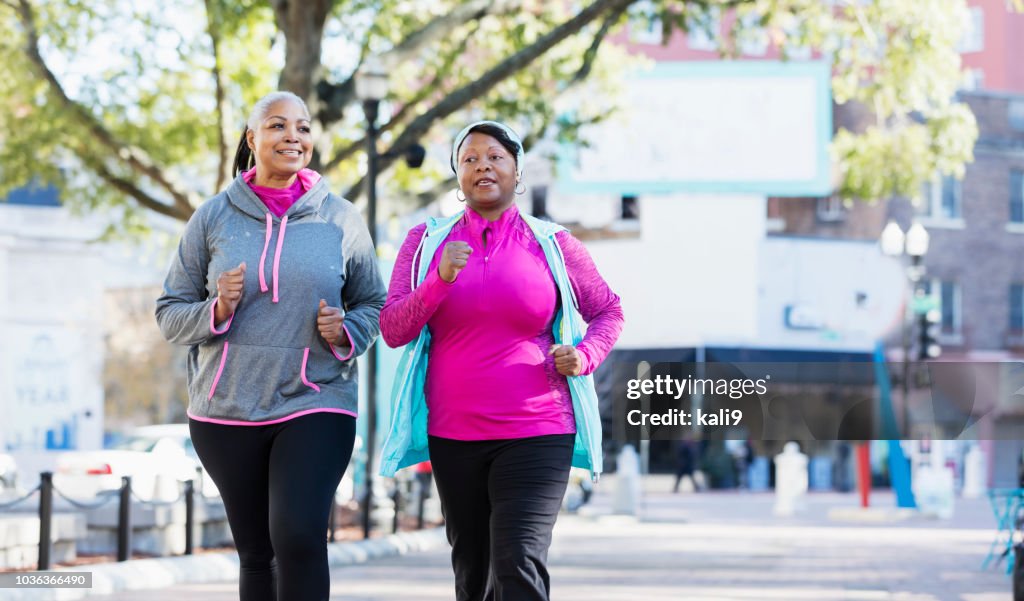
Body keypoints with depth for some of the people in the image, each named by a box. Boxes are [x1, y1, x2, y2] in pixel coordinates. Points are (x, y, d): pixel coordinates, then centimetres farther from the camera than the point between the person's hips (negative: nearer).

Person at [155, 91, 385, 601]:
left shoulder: (340, 219, 5)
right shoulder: (214, 217, 5)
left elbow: (373, 304, 13)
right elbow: (169, 314, 7)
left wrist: (346, 333, -8)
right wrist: (216, 310, -13)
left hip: (315, 405, -1)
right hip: (226, 412, 2)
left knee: (299, 538, -19)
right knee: (256, 554, 7)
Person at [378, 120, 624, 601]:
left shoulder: (552, 245, 3)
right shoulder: (426, 242, 6)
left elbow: (608, 310, 16)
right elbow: (392, 329, -1)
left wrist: (586, 355, -4)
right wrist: (440, 281, -17)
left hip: (535, 434, -3)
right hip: (453, 435, 3)